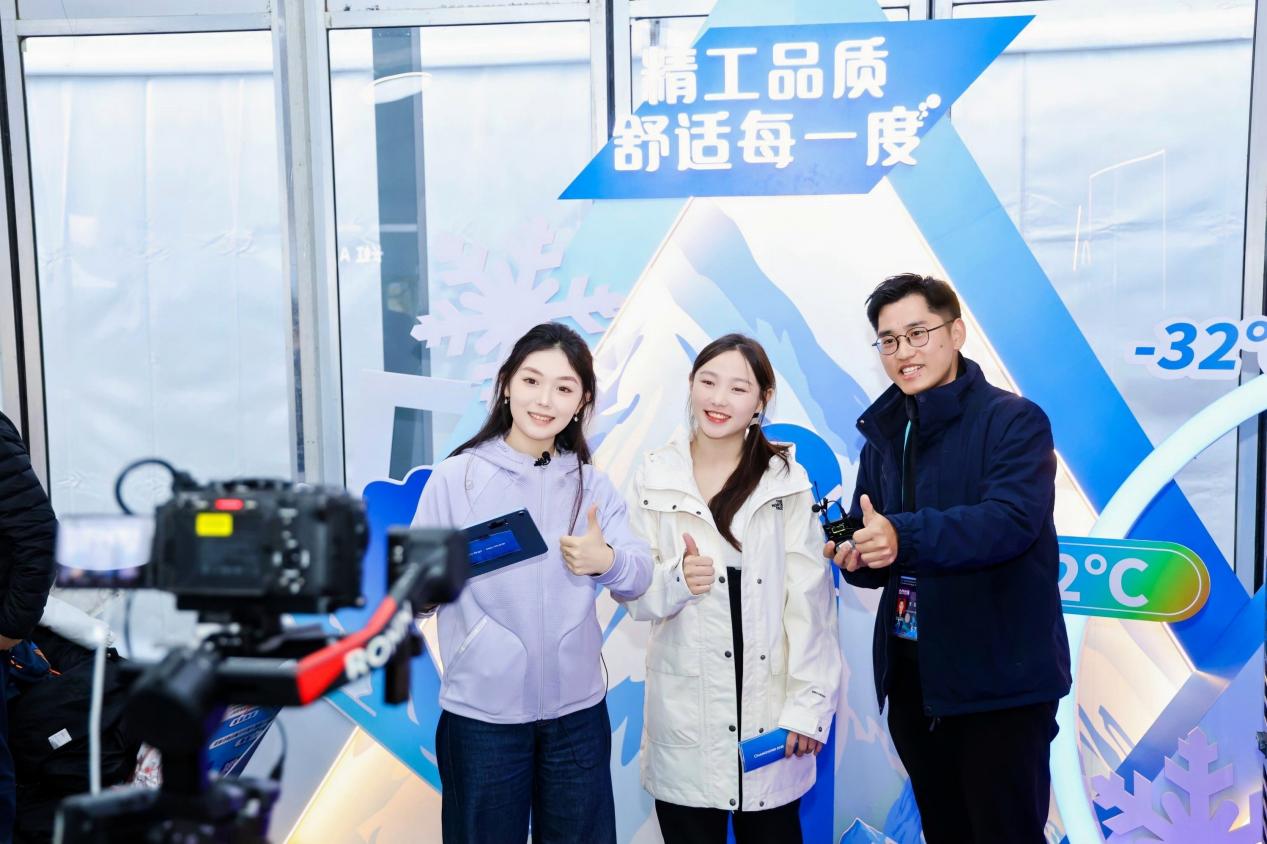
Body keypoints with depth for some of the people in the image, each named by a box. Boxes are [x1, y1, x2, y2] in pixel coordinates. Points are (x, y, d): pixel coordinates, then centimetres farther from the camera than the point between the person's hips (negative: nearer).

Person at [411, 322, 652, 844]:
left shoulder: (592, 484, 5)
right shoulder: (456, 477, -6)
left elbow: (639, 579, -3)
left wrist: (609, 561, -25)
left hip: (578, 709, 3)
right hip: (482, 712, -3)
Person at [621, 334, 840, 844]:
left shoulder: (787, 480, 0)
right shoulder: (654, 477, 1)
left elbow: (810, 599, -4)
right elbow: (633, 593, 3)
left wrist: (809, 703, -8)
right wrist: (675, 580, -18)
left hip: (770, 702, 0)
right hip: (685, 710, 1)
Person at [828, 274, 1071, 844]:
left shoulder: (1014, 420, -10)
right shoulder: (884, 433, 11)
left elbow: (1013, 518, -26)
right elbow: (875, 547, 10)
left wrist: (905, 537, -39)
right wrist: (856, 558, -14)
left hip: (999, 680, -6)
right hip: (911, 675, 6)